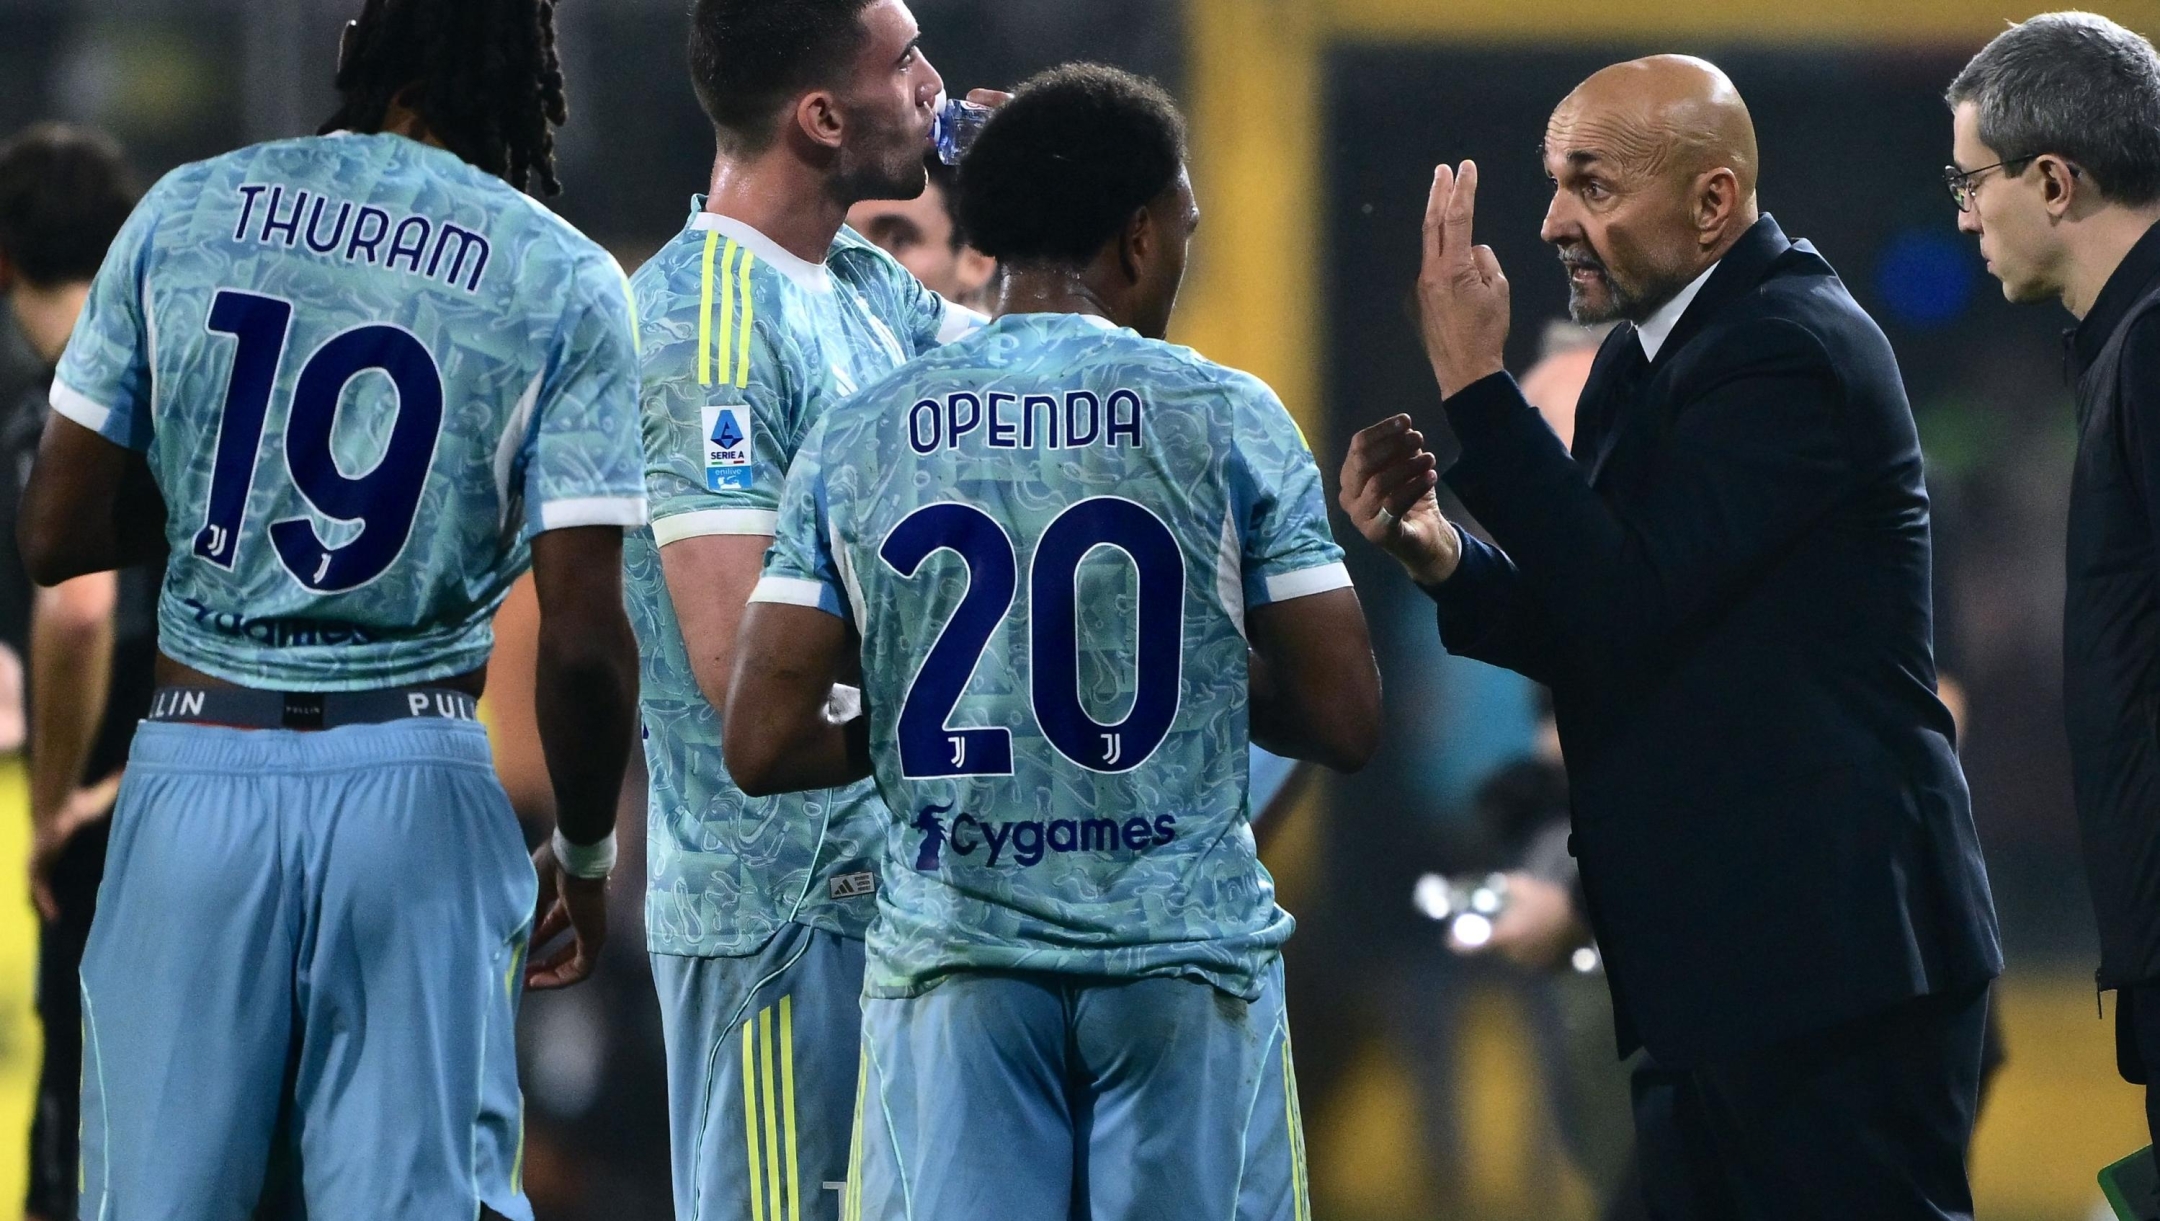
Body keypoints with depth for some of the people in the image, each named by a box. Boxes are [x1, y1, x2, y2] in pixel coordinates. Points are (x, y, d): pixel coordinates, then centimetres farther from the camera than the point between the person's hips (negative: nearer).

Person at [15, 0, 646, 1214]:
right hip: (411, 788, -1)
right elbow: (582, 638, -6)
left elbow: (60, 538, 4)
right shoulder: (564, 284, -2)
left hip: (198, 763, 1)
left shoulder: (186, 211, 3)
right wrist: (585, 852, 8)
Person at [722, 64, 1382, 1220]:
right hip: (1183, 955, -2)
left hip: (951, 958, 2)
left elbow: (764, 746, -1)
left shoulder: (855, 442, 2)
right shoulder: (1228, 420, -3)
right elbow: (1342, 723, -4)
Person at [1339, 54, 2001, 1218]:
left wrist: (1473, 381, -21)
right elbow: (1600, 639, 15)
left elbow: (1630, 602, -23)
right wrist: (1439, 553, -2)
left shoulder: (1792, 354, -16)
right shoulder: (1646, 355, 14)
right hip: (1712, 956, 10)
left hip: (1828, 948, -10)